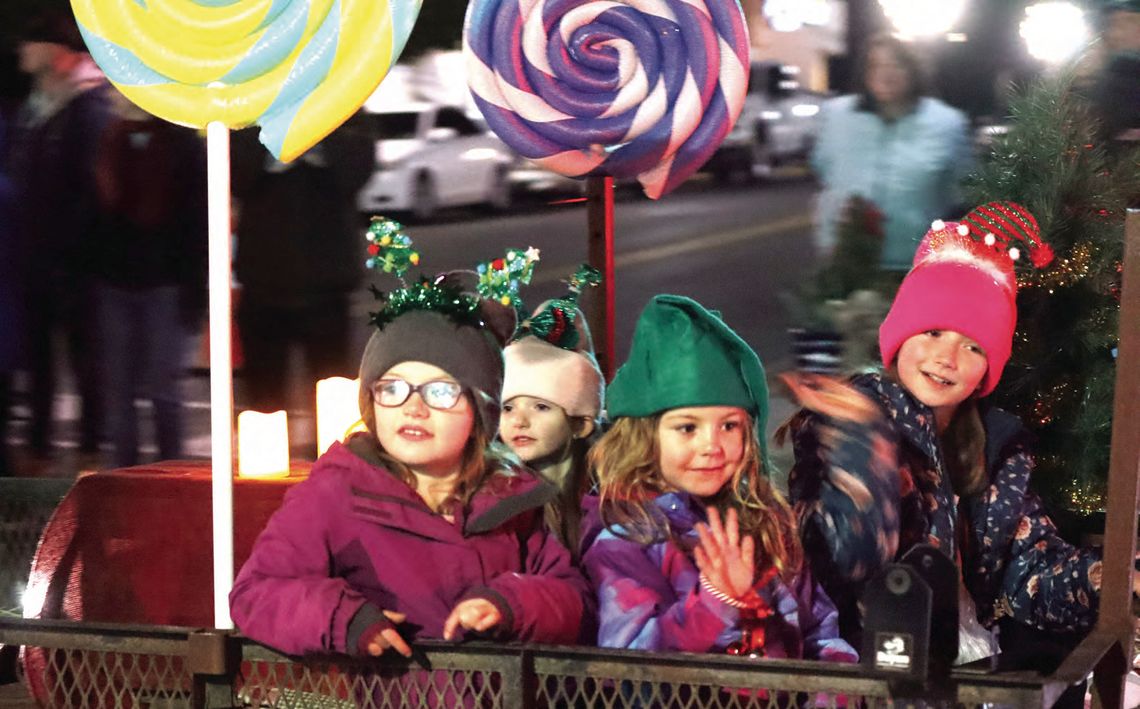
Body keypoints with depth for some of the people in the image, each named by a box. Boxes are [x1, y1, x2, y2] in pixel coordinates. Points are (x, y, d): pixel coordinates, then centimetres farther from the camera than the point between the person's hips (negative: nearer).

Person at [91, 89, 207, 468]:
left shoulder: (183, 144, -3)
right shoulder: (108, 143, 10)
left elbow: (196, 221, -7)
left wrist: (193, 286, -13)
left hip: (165, 284, -4)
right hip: (114, 283, 4)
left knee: (164, 388, -2)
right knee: (118, 389, 5)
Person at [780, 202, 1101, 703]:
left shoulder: (998, 446, 12)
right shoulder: (842, 422, -5)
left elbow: (1031, 568, 2)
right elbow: (850, 562, -18)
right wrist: (861, 437, -25)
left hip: (978, 656, 6)